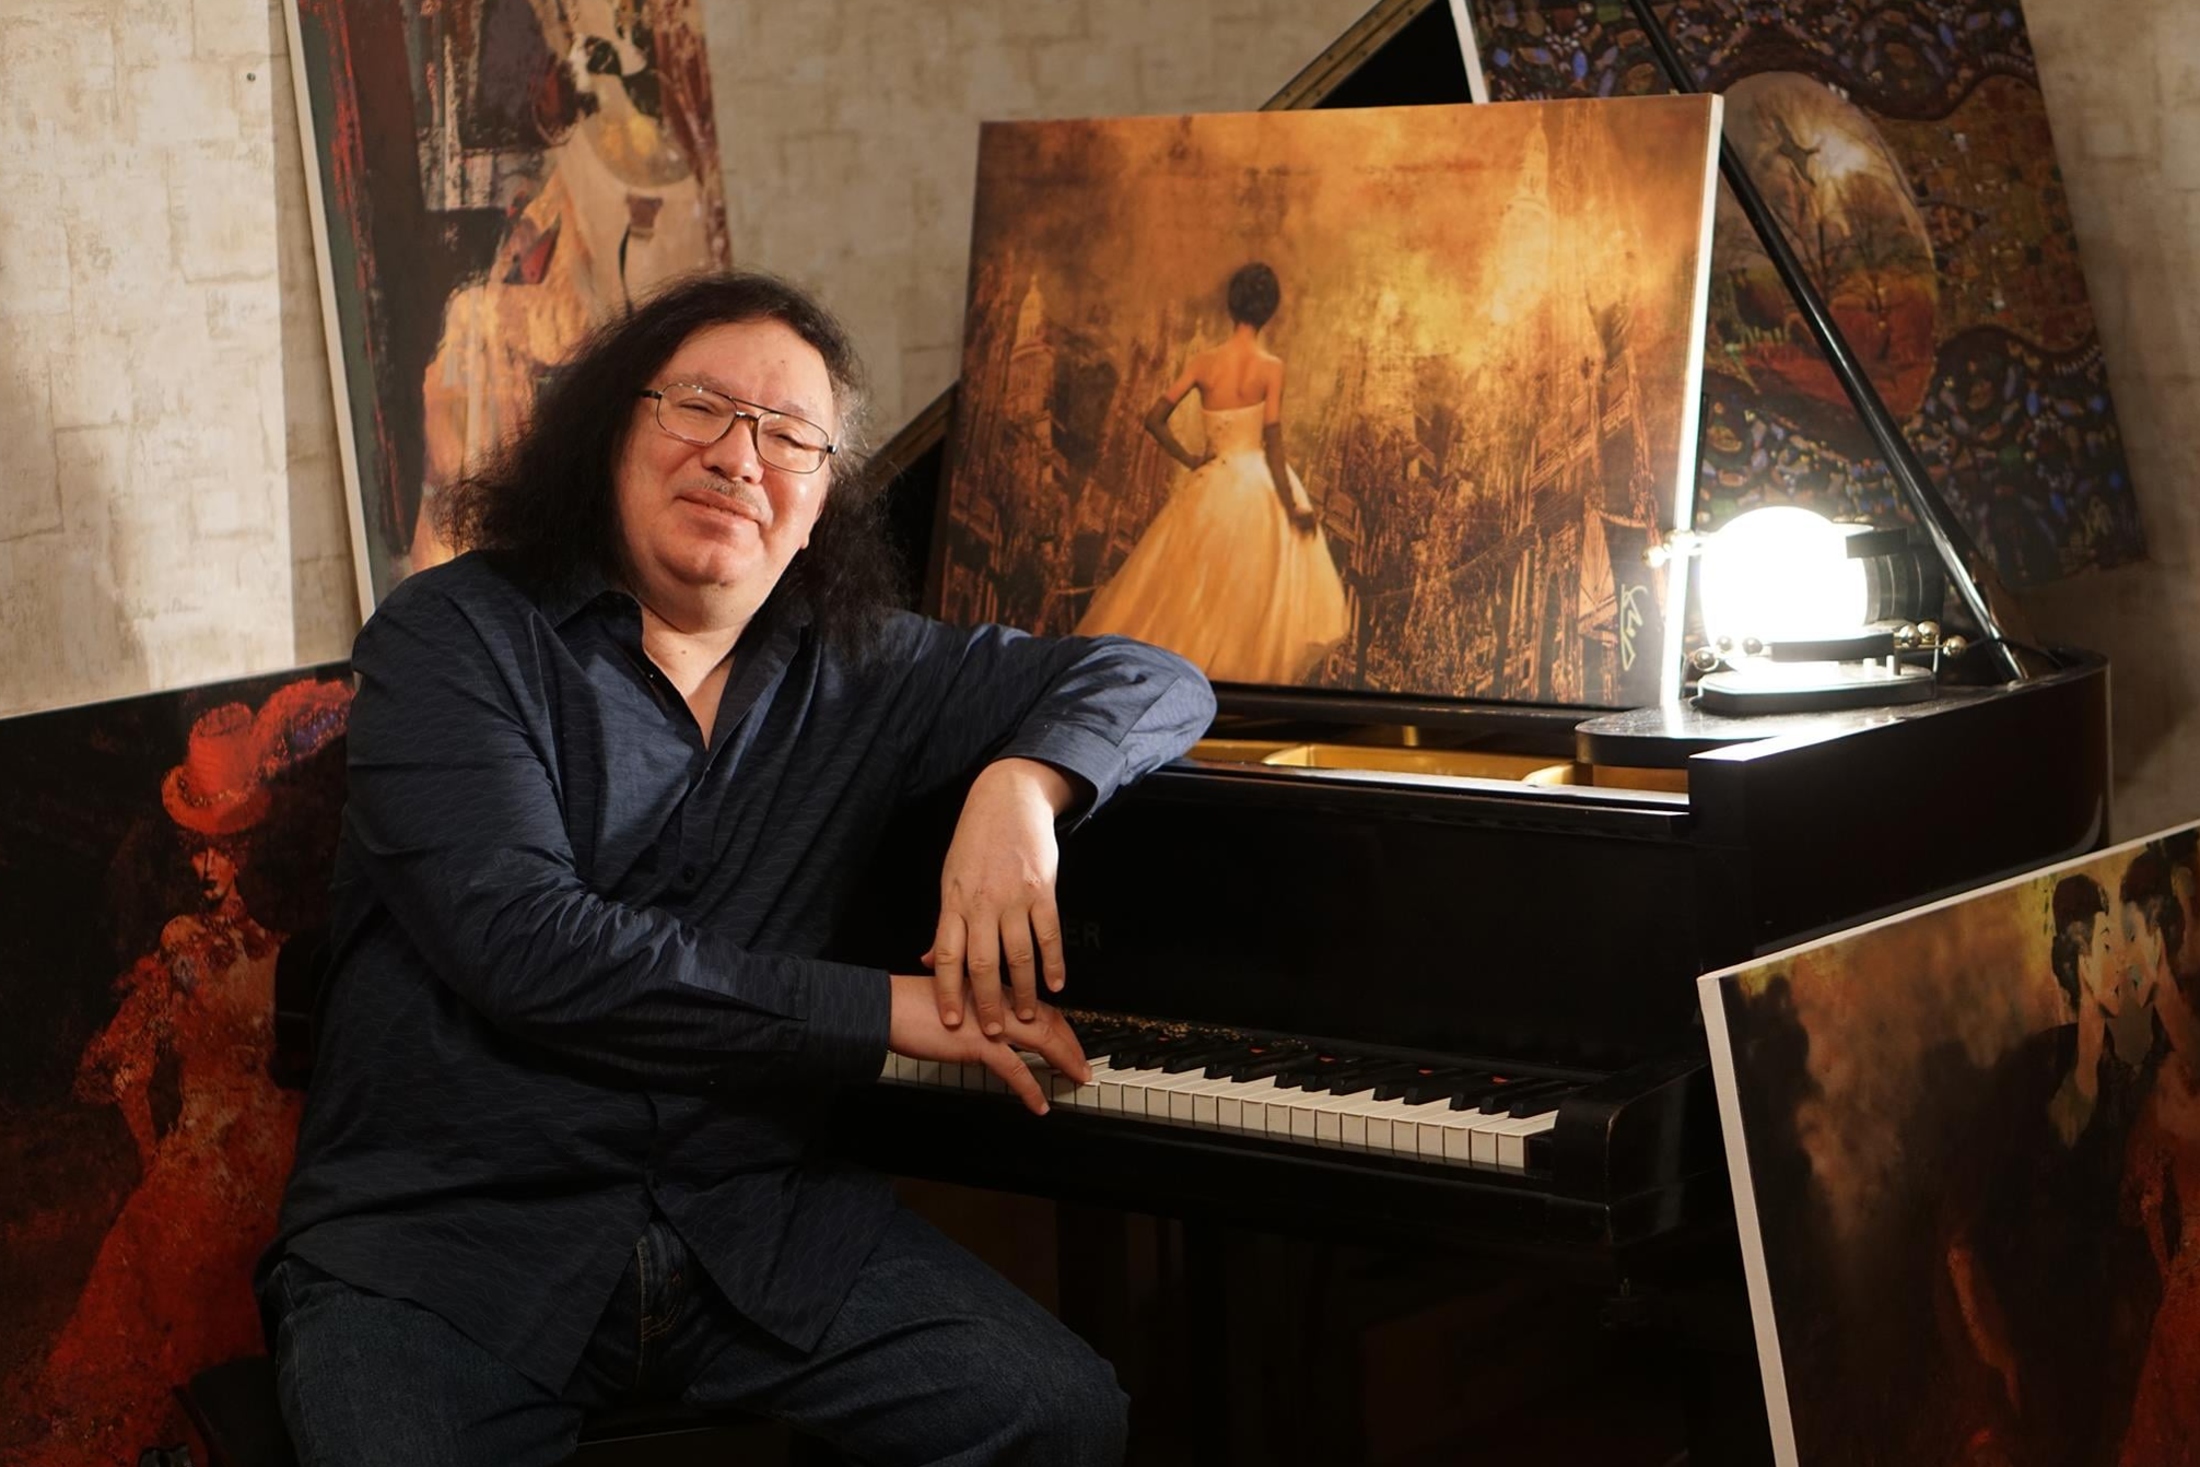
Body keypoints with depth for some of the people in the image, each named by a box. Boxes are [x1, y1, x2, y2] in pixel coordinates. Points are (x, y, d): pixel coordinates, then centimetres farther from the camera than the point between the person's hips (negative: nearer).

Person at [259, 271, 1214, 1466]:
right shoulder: (457, 636, -1)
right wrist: (893, 1010, -13)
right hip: (441, 1233, -3)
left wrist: (1022, 785, -7)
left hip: (744, 1221, 4)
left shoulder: (846, 674, 13)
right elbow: (525, 944, -14)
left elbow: (1156, 683, 17)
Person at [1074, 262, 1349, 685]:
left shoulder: (1204, 361, -3)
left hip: (1212, 486, 3)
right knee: (1257, 592, 7)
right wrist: (1292, 508, -11)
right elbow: (1272, 444, -14)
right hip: (1259, 487, -3)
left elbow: (1154, 419, -4)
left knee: (1193, 589, 13)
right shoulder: (1270, 366, -11)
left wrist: (1189, 459, 7)